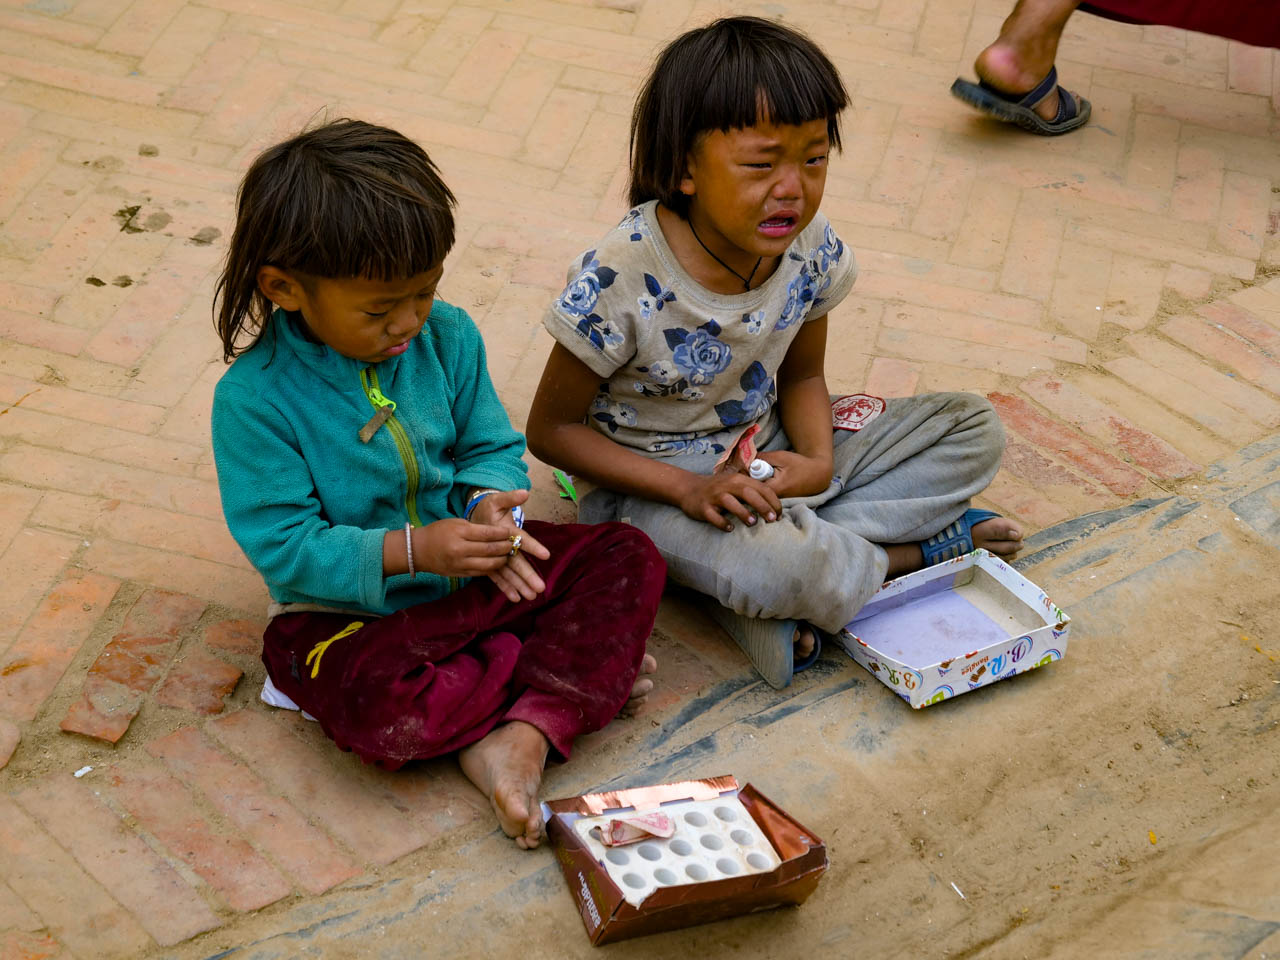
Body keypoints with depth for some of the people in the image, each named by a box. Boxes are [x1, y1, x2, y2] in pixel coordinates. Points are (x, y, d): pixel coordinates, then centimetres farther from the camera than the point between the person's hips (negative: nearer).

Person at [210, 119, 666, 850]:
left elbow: (493, 446, 4)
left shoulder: (447, 336, -5)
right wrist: (410, 551, -31)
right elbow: (283, 547, -19)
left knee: (631, 559, -12)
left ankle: (523, 735, -27)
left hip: (466, 573, 5)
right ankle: (584, 668, -16)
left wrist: (489, 505, -20)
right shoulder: (254, 398, -19)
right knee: (380, 710, -36)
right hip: (349, 611, -5)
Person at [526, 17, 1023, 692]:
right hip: (651, 480, -7)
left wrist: (816, 461, -16)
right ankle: (920, 548, -3)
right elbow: (552, 430, -16)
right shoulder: (621, 279, -26)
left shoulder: (812, 249, -10)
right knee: (781, 565, -39)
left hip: (765, 458, 7)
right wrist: (689, 488, -26)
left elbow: (802, 376, 7)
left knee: (974, 430, 1)